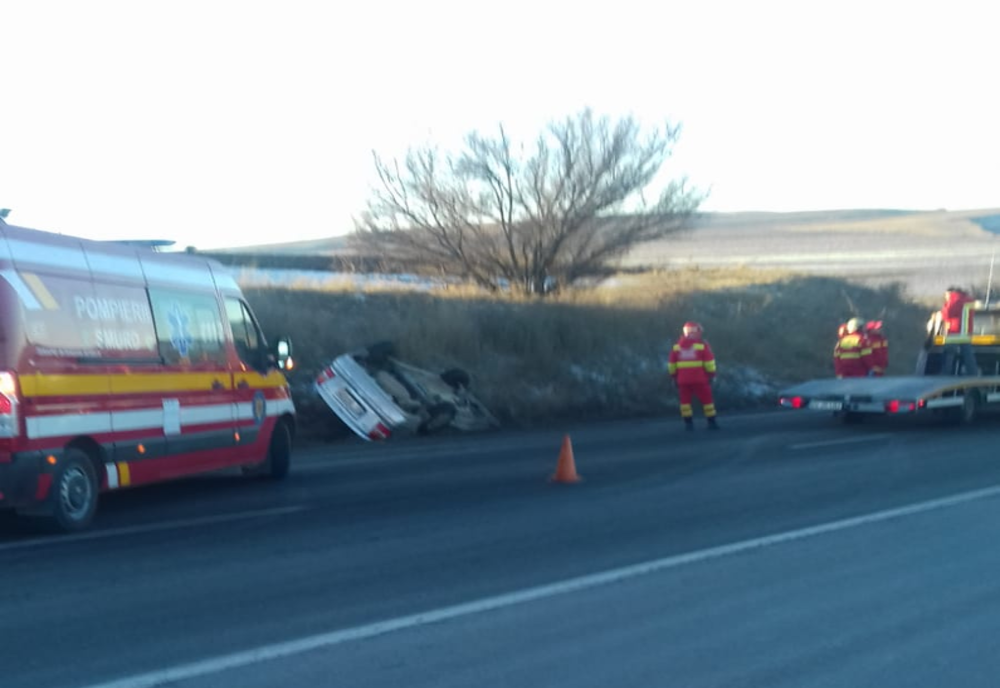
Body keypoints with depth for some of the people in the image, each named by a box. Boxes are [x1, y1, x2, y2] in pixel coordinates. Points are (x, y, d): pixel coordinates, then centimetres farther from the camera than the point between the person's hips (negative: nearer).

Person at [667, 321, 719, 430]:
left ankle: (688, 423, 3)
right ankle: (711, 422, 7)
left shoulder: (677, 346, 7)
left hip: (683, 380, 2)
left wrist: (674, 376, 17)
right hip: (700, 379, -2)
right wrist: (712, 374, 1)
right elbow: (709, 361, -6)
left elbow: (671, 364, 9)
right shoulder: (702, 344, -3)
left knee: (685, 400, 9)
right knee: (706, 400, 6)